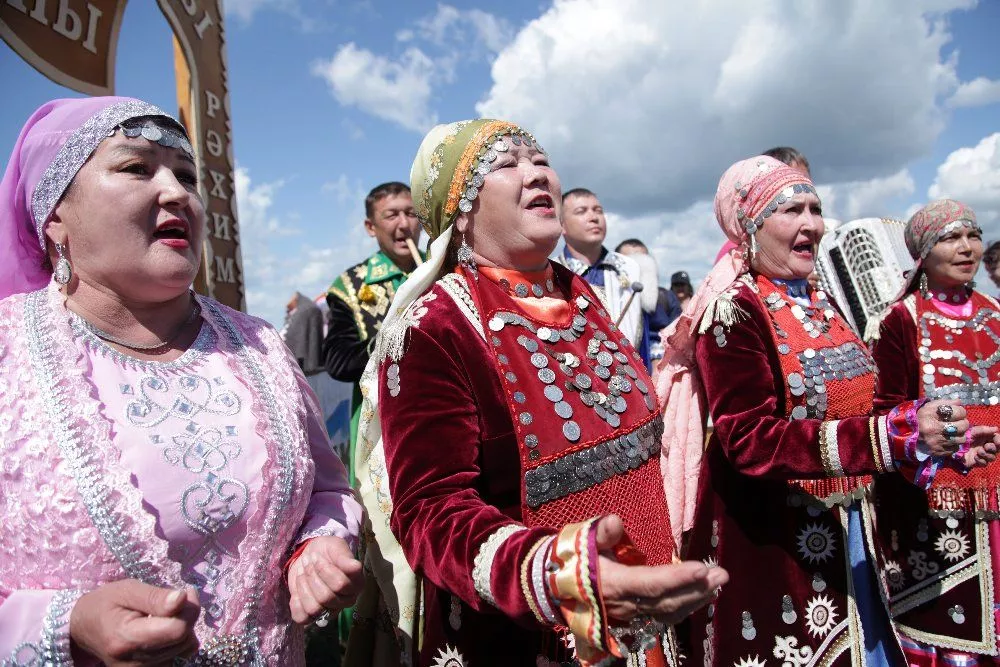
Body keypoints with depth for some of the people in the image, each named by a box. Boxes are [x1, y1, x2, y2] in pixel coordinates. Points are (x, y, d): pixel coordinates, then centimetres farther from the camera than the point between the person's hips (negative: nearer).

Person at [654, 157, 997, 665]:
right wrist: (891, 434, -30)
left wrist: (938, 443, 1)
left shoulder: (820, 304, 8)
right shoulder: (732, 310, -15)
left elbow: (852, 406, 15)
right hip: (767, 542, -7)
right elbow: (750, 438, -24)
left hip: (848, 530, 7)